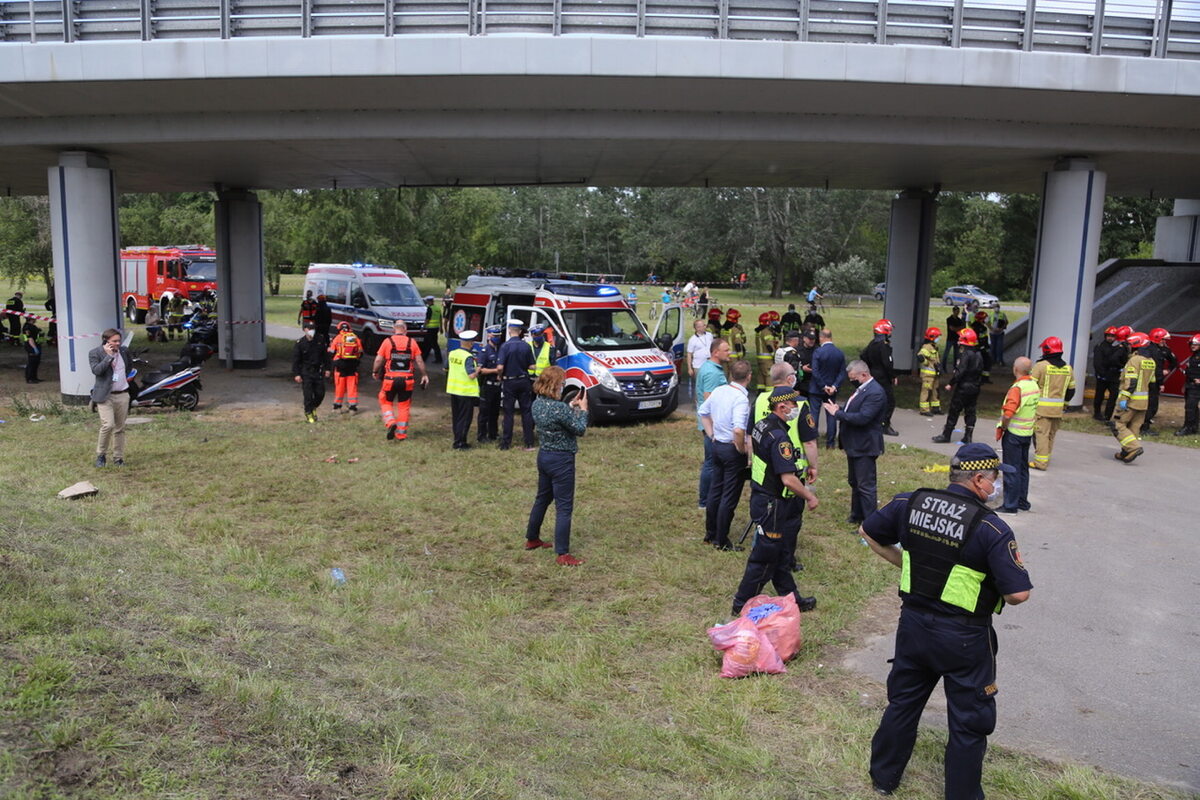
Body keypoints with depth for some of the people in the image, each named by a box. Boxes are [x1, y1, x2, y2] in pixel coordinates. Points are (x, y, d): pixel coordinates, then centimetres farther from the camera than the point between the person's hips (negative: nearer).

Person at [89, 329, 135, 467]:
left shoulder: (124, 351, 8)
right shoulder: (95, 353, -5)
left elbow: (130, 365, 28)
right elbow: (96, 370, -20)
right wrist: (109, 356, -20)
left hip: (123, 395, 5)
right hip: (105, 396, -5)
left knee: (120, 428, 8)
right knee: (108, 425, -18)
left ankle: (118, 458, 16)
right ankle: (101, 455, 2)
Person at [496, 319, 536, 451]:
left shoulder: (505, 346, -13)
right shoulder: (526, 346, -2)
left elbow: (500, 367, -19)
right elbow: (531, 366, 1)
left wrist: (500, 376, 1)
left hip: (509, 382, -3)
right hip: (524, 381, 3)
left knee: (508, 412, 4)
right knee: (527, 411, 8)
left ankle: (506, 443, 6)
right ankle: (529, 443, 8)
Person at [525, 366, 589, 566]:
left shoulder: (537, 403, 0)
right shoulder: (559, 408, -25)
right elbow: (579, 429, -14)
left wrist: (571, 406, 10)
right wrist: (583, 409, -1)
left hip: (544, 456, 9)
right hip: (561, 460, -9)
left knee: (542, 499, 24)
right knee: (564, 507, -1)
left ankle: (532, 539, 39)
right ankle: (563, 555, 2)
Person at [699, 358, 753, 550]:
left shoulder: (718, 391, 1)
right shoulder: (741, 399, -22)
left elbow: (703, 412, 15)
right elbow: (738, 430, -34)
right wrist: (741, 448, -17)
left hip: (717, 446, 8)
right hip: (733, 450, -8)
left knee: (715, 491, 19)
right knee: (729, 497, 4)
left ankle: (710, 533, 31)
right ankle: (721, 541, 12)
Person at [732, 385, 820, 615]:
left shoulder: (761, 426, 4)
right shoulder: (779, 437, -26)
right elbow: (788, 478, -27)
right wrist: (809, 497, -13)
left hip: (761, 495, 10)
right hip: (772, 504, -10)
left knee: (782, 554, 21)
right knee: (765, 557, 3)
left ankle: (791, 597, 34)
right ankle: (742, 603, 15)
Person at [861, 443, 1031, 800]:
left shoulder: (909, 503, -6)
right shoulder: (992, 528, -20)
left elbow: (868, 533, 8)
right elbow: (1018, 594, -18)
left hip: (913, 623, 5)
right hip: (963, 638, -5)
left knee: (902, 702, 23)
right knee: (969, 723, 15)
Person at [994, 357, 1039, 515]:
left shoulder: (1017, 388, -22)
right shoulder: (1035, 385, 5)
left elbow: (1008, 413, -29)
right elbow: (1036, 409, 13)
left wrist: (1002, 427, -13)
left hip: (1014, 434, -8)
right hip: (1028, 433, 8)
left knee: (1012, 470, -1)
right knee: (1023, 468, 18)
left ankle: (1010, 505, 5)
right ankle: (1022, 501, 28)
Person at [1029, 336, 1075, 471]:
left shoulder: (1040, 366, -11)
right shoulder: (1068, 368, 9)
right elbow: (1071, 389, 16)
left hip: (1042, 407, -6)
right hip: (1058, 409, 6)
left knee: (1041, 433, -4)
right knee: (1051, 434, 16)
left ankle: (1041, 462, -6)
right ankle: (1045, 459, 26)